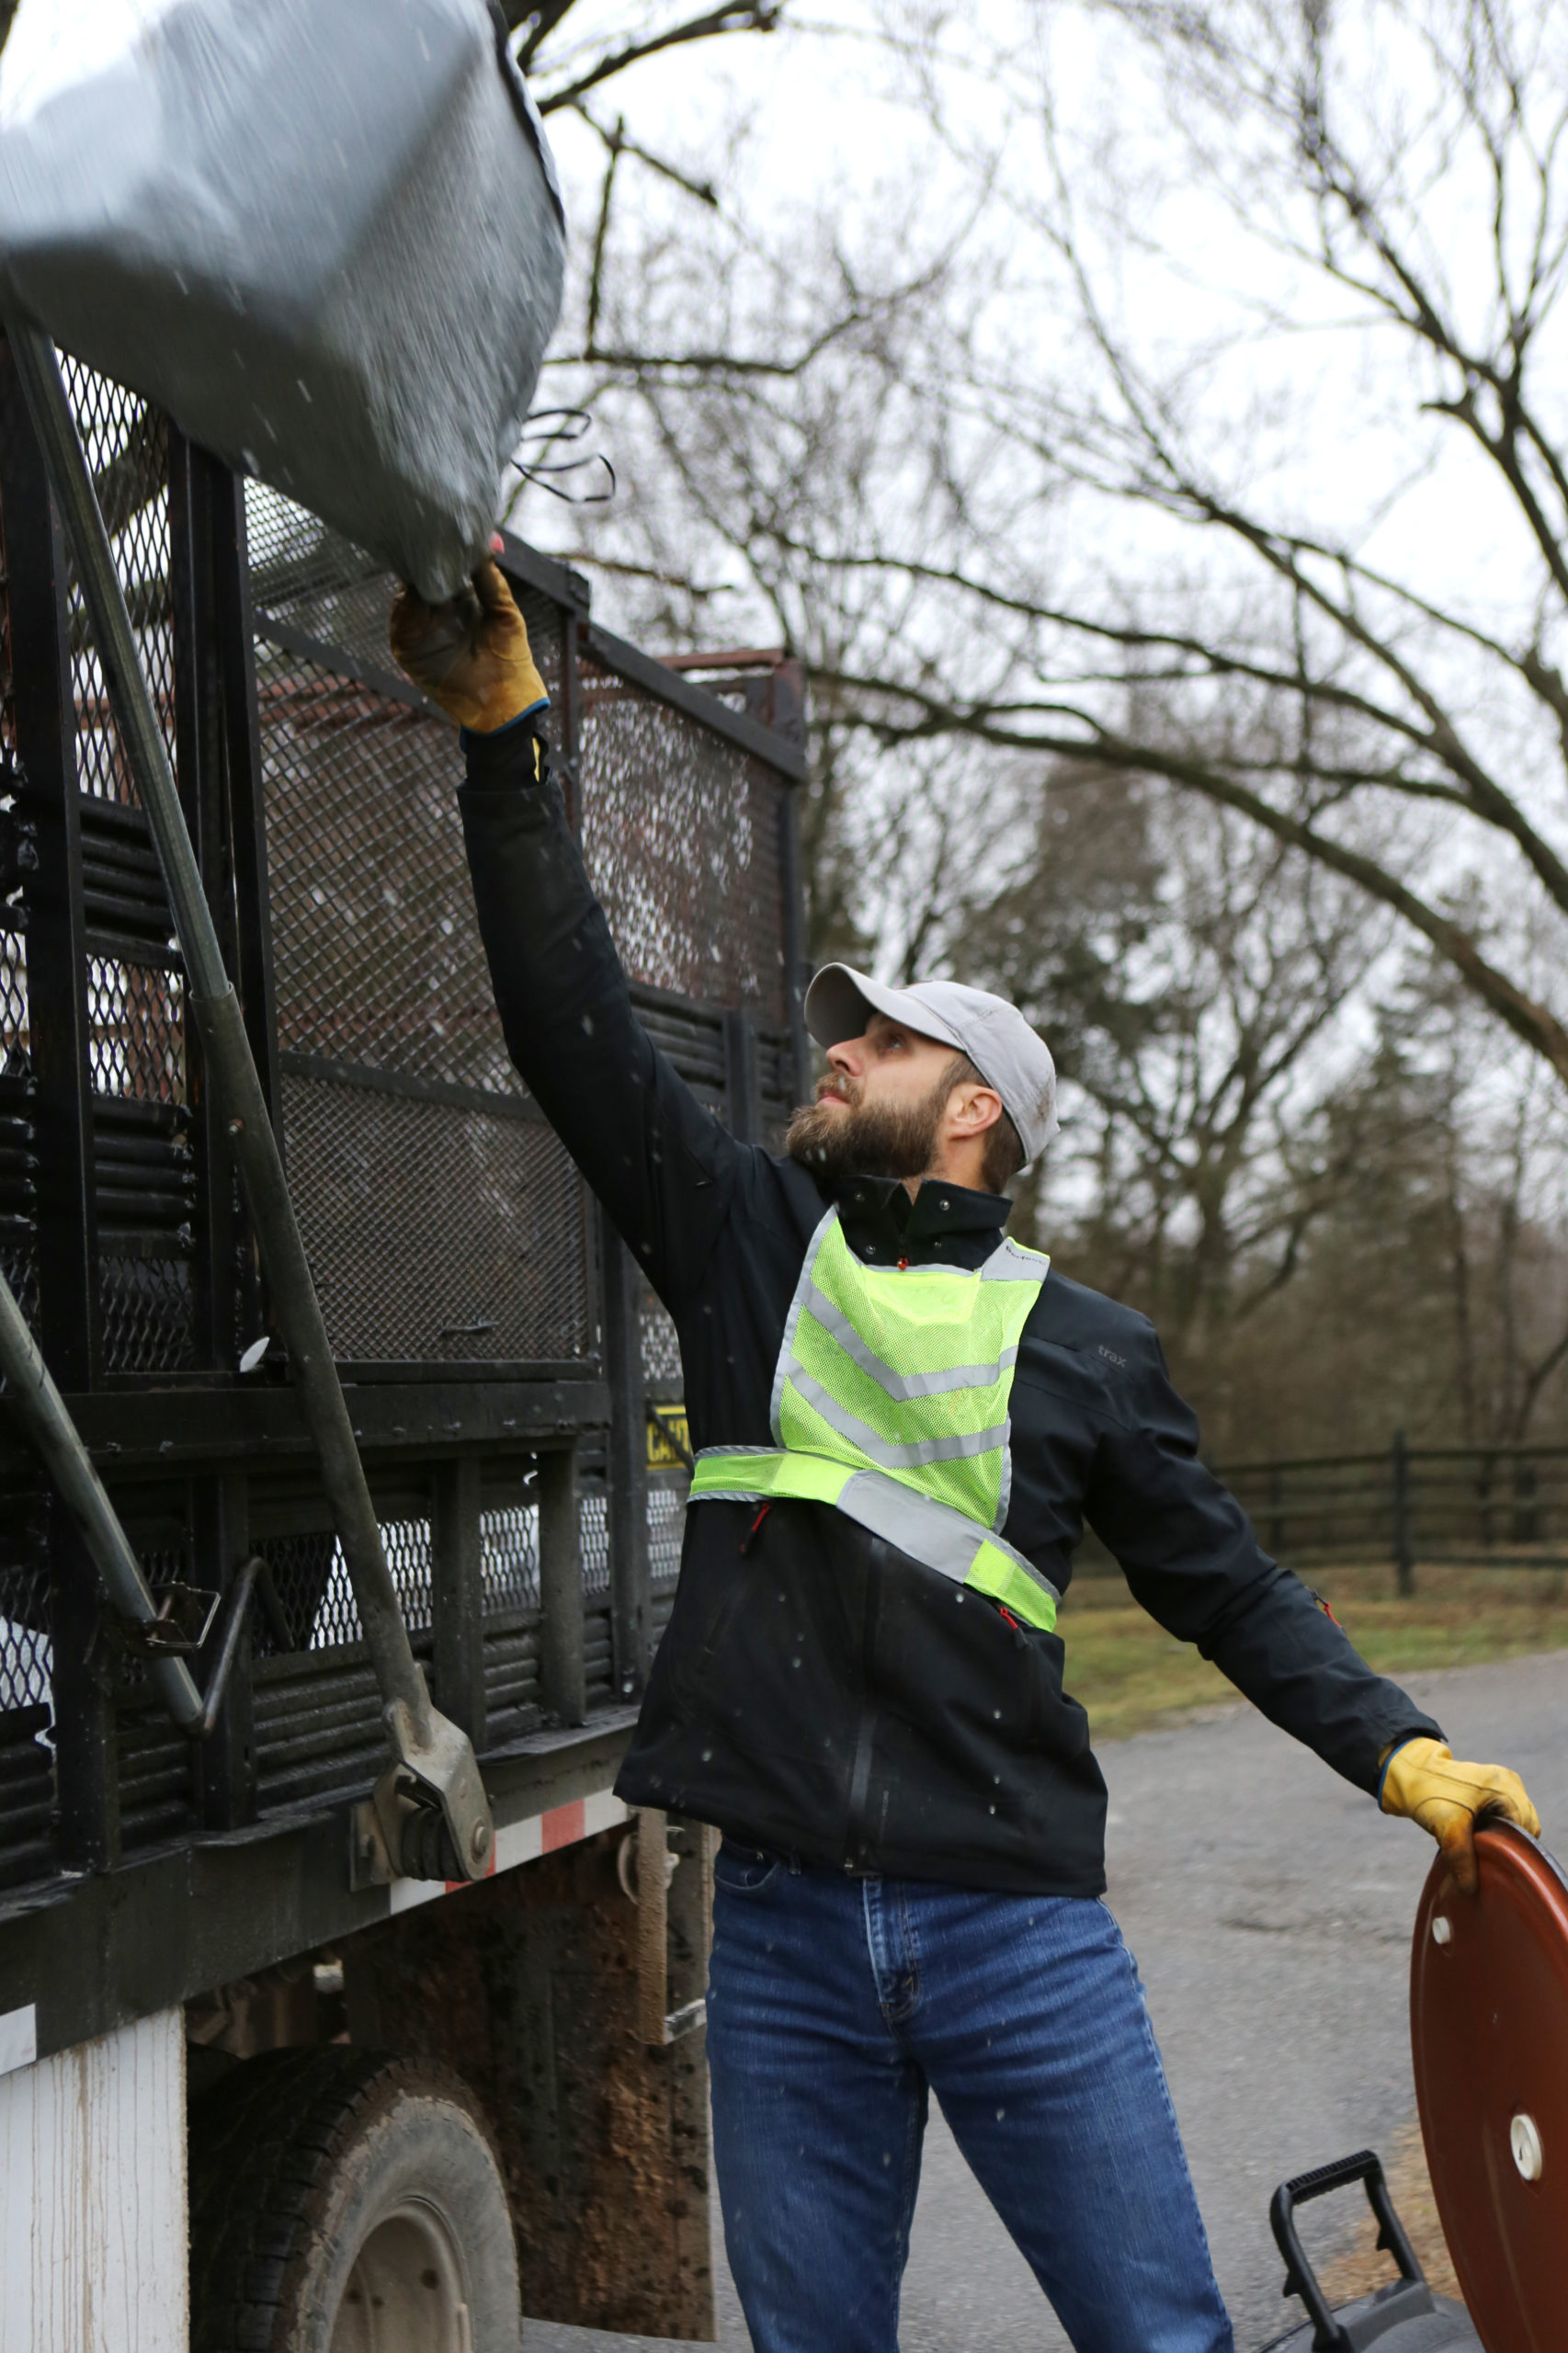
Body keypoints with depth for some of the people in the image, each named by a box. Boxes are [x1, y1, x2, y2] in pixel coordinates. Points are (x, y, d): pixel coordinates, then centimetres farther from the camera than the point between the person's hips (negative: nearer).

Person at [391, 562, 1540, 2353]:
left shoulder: (1086, 1348, 6)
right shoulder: (751, 1245, 9)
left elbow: (1227, 1588, 12)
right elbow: (576, 1030, 3)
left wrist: (1400, 1751, -2)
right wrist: (504, 735, 0)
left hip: (1020, 1930, -1)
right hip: (782, 1934, 2)